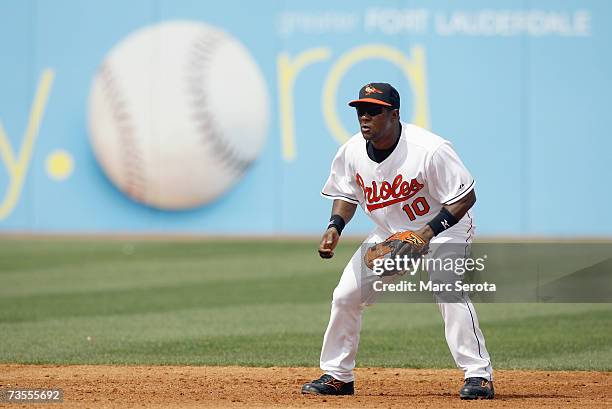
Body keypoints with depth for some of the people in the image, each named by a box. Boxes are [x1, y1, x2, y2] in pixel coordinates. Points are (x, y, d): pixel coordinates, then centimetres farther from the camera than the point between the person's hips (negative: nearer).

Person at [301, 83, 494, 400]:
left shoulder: (429, 149, -30)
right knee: (346, 295, 0)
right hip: (388, 233, 6)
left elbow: (466, 196, -24)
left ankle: (479, 376, -22)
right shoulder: (352, 151, -12)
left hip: (442, 228, -6)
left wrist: (429, 232, -33)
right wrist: (335, 226, -13)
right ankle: (337, 376, 17)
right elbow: (347, 194, 7)